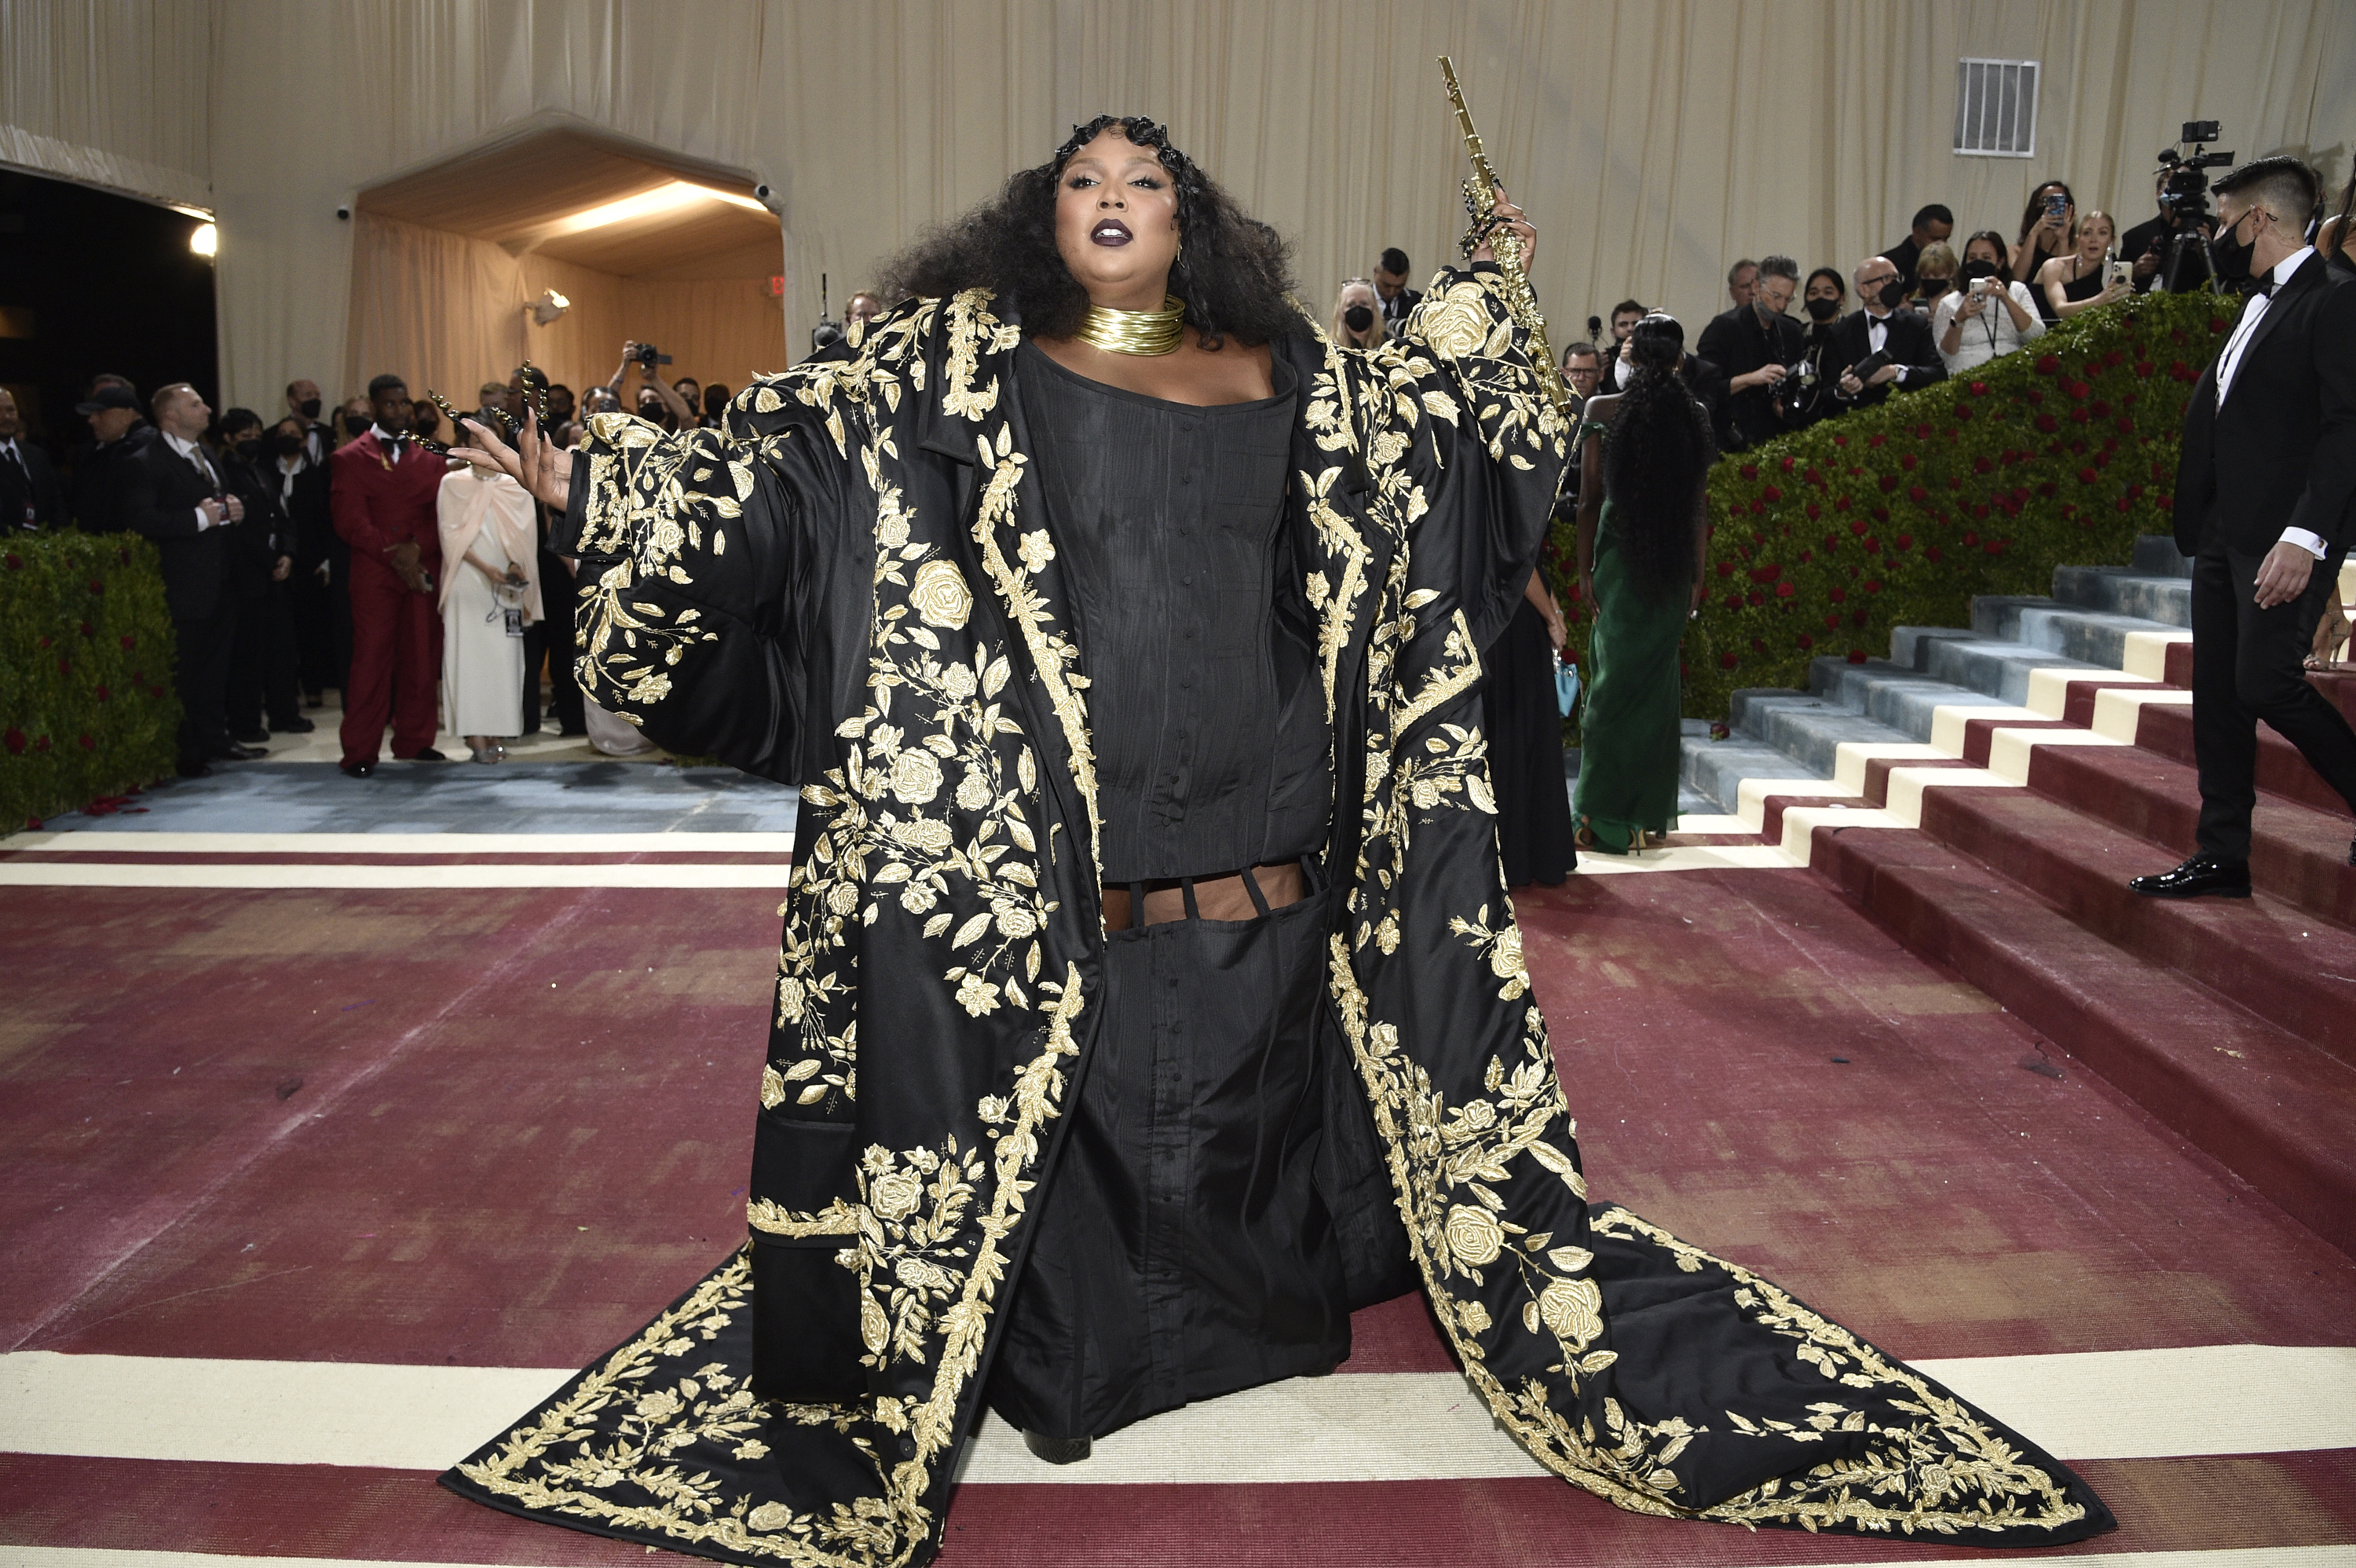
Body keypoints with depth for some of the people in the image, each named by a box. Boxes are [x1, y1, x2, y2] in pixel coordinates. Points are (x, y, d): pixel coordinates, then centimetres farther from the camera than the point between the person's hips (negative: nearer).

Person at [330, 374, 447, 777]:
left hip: (423, 572, 3)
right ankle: (359, 753, 0)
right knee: (371, 661, -5)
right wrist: (393, 555, -10)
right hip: (374, 575, -3)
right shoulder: (349, 458, 6)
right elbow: (350, 521, -3)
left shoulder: (428, 457, 15)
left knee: (420, 660, 4)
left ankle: (414, 742, 15)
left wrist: (417, 547, -11)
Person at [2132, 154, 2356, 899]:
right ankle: (2222, 856, 13)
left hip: (2284, 539, -9)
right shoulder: (2259, 306, 19)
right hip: (2224, 532, 9)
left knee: (2265, 679, -13)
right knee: (2217, 692, 7)